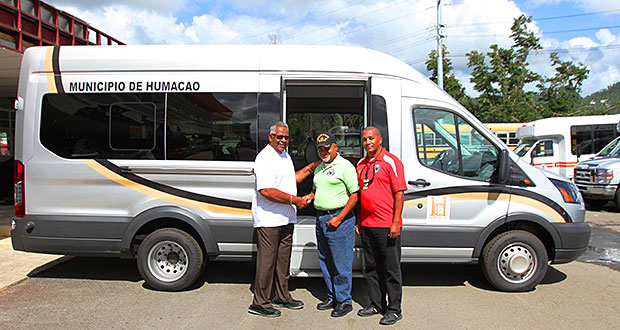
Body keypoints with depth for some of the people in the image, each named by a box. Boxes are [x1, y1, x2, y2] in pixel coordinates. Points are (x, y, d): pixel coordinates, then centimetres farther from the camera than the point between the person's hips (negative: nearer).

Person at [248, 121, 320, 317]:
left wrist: (310, 168, 21)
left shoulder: (285, 156, 15)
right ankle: (259, 303, 11)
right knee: (266, 261, -1)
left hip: (286, 219, 9)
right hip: (268, 219, -9)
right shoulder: (265, 158, -15)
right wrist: (294, 200, -20)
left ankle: (282, 297, 30)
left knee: (283, 259, 16)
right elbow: (266, 191, -25)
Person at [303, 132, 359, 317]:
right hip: (321, 218, 8)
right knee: (325, 261, 15)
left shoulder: (344, 166, -9)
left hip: (340, 219, -8)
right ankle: (332, 297, 28)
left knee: (341, 263, -1)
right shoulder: (319, 168, 16)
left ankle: (344, 301, 12)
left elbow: (355, 195, -13)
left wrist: (339, 218, -17)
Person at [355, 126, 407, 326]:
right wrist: (358, 221, 15)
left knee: (391, 269, 2)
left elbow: (399, 193, -10)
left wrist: (396, 222, -16)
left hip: (386, 226, -7)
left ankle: (394, 309, 13)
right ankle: (376, 304, 27)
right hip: (366, 225, 7)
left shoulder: (391, 162, -6)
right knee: (371, 267, 14)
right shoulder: (361, 165, 14)